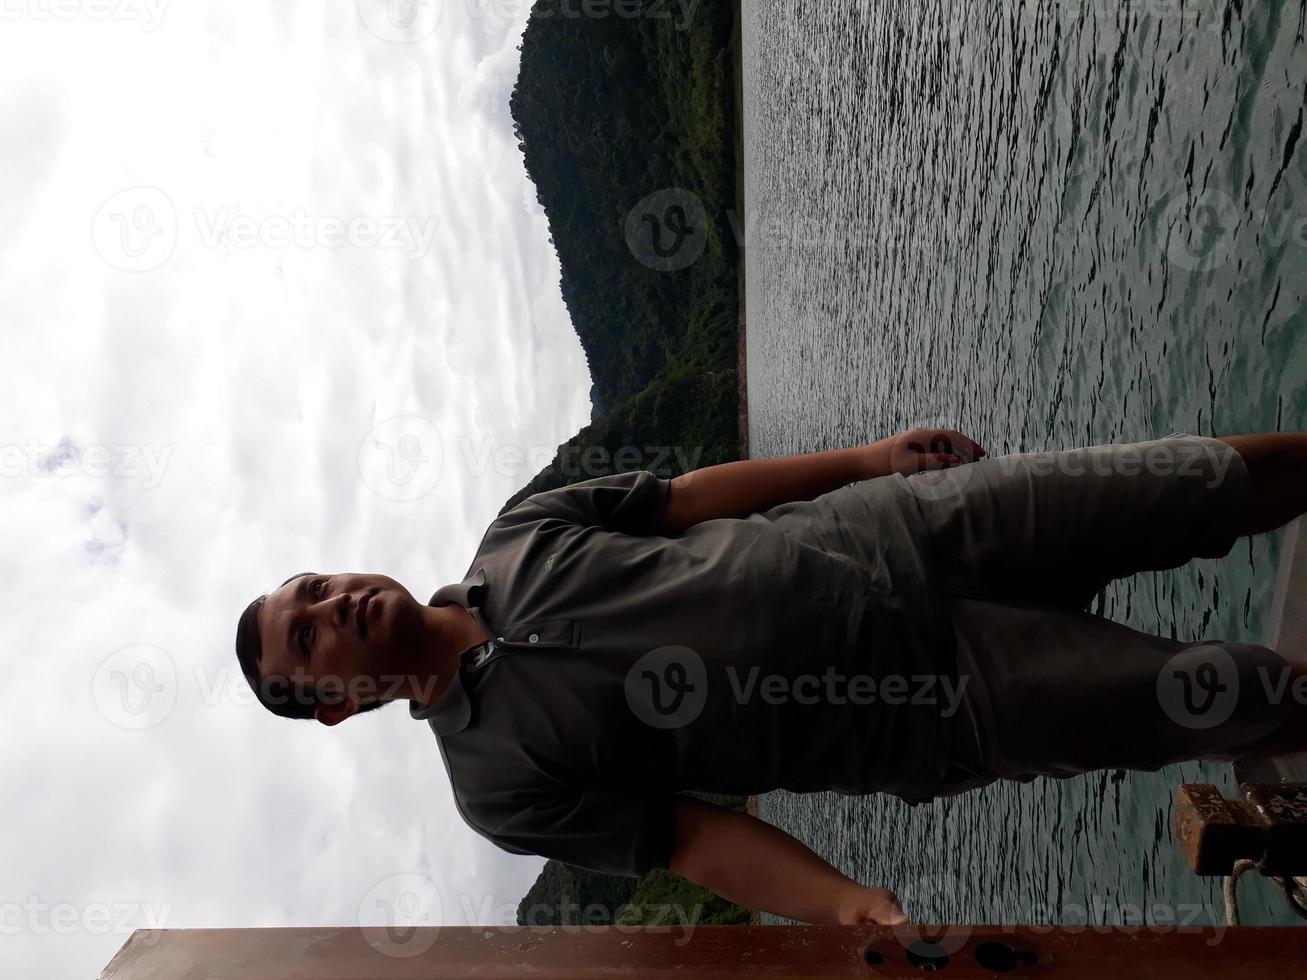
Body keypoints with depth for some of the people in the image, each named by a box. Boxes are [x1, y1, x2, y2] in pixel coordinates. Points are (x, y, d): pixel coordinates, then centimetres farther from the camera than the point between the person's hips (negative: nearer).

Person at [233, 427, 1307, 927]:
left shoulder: (517, 537, 2)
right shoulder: (498, 779, -7)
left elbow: (692, 493, 6)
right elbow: (691, 838, -7)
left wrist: (865, 454, 6)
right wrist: (850, 904, -21)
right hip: (929, 717, -3)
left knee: (1198, 479, 5)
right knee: (1218, 698, -4)